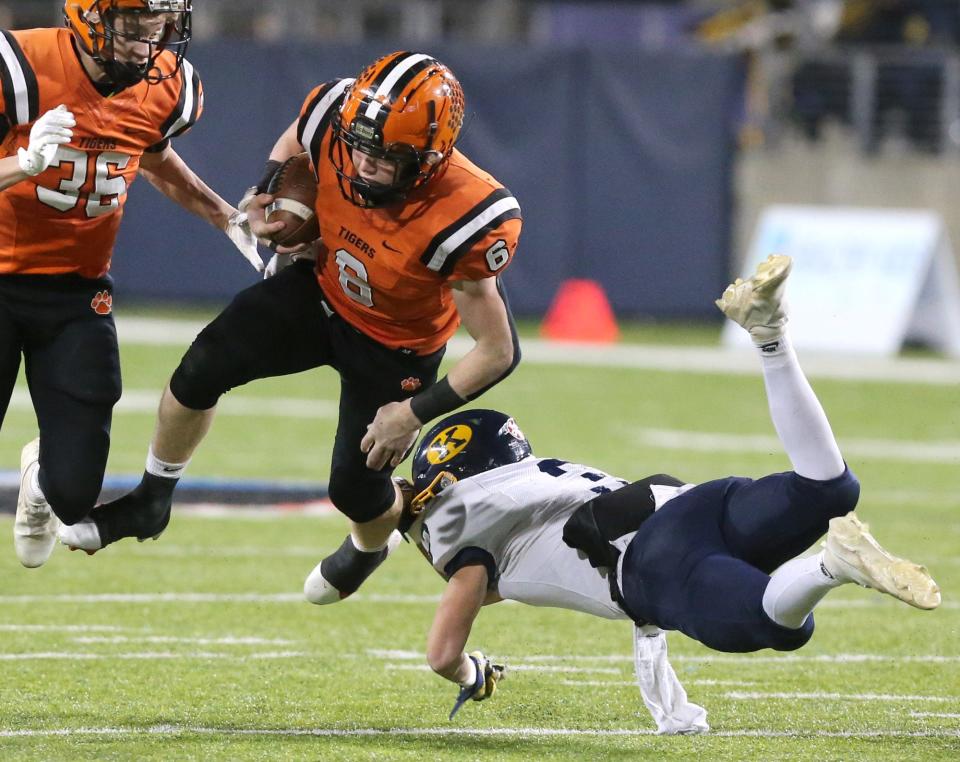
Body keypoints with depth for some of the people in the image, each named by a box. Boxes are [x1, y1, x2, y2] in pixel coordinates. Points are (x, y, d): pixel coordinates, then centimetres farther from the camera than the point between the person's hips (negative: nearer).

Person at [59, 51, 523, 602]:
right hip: (321, 289, 4)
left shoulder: (467, 221, -40)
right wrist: (266, 199, -14)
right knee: (204, 369, -9)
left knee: (356, 487, 6)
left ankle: (373, 545, 46)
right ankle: (150, 503, 16)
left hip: (395, 346, -4)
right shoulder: (335, 117, -29)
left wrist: (417, 413, -25)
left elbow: (499, 351, -28)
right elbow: (293, 143, 2)